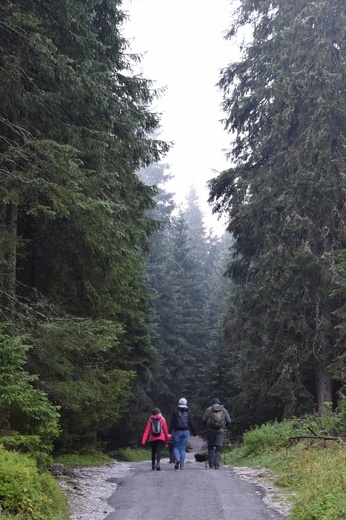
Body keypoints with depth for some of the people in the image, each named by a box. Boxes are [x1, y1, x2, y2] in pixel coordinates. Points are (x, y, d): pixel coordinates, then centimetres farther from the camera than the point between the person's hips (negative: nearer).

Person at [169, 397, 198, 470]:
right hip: (186, 432, 2)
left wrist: (169, 432, -5)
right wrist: (195, 433, 12)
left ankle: (177, 458, -20)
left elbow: (172, 423, -4)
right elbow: (192, 424, 6)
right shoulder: (188, 412, 7)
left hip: (177, 431, -2)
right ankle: (182, 465, 0)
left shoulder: (175, 411, 1)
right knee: (183, 448, 7)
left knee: (176, 447, 8)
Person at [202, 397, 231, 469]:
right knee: (218, 448, 1)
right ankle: (217, 464, -9)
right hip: (221, 431, 0)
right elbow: (228, 421, 4)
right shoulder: (224, 410, 8)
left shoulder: (209, 409, 5)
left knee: (211, 447, 13)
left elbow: (204, 419, -1)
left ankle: (211, 463, 12)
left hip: (211, 430, 0)